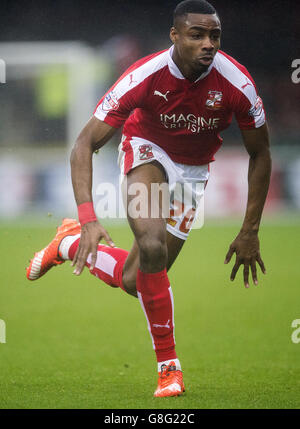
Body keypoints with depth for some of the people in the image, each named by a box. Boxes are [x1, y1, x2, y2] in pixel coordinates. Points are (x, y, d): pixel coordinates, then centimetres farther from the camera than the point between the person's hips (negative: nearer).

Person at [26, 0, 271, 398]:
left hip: (193, 170, 2)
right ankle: (168, 366, -15)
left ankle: (69, 243, 28)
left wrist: (249, 232, -8)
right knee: (151, 246, -31)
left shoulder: (236, 82, -26)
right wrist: (89, 219, -38)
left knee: (134, 281, -3)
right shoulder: (144, 76, -29)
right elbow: (84, 145, -25)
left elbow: (260, 153, -9)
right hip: (147, 150, -2)